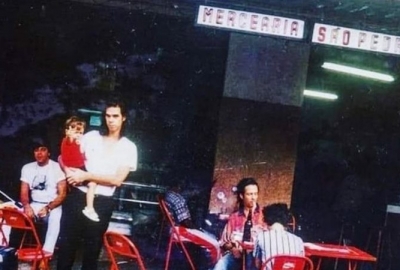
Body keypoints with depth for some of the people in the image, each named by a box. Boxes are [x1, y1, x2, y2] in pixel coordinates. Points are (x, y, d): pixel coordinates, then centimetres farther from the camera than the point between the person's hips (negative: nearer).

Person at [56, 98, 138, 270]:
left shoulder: (128, 147, -1)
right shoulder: (91, 136, 6)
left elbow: (117, 179, -10)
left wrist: (86, 175, -14)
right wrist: (70, 173, -11)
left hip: (102, 203, -1)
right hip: (77, 196, 2)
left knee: (92, 248, 9)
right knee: (66, 244, 4)